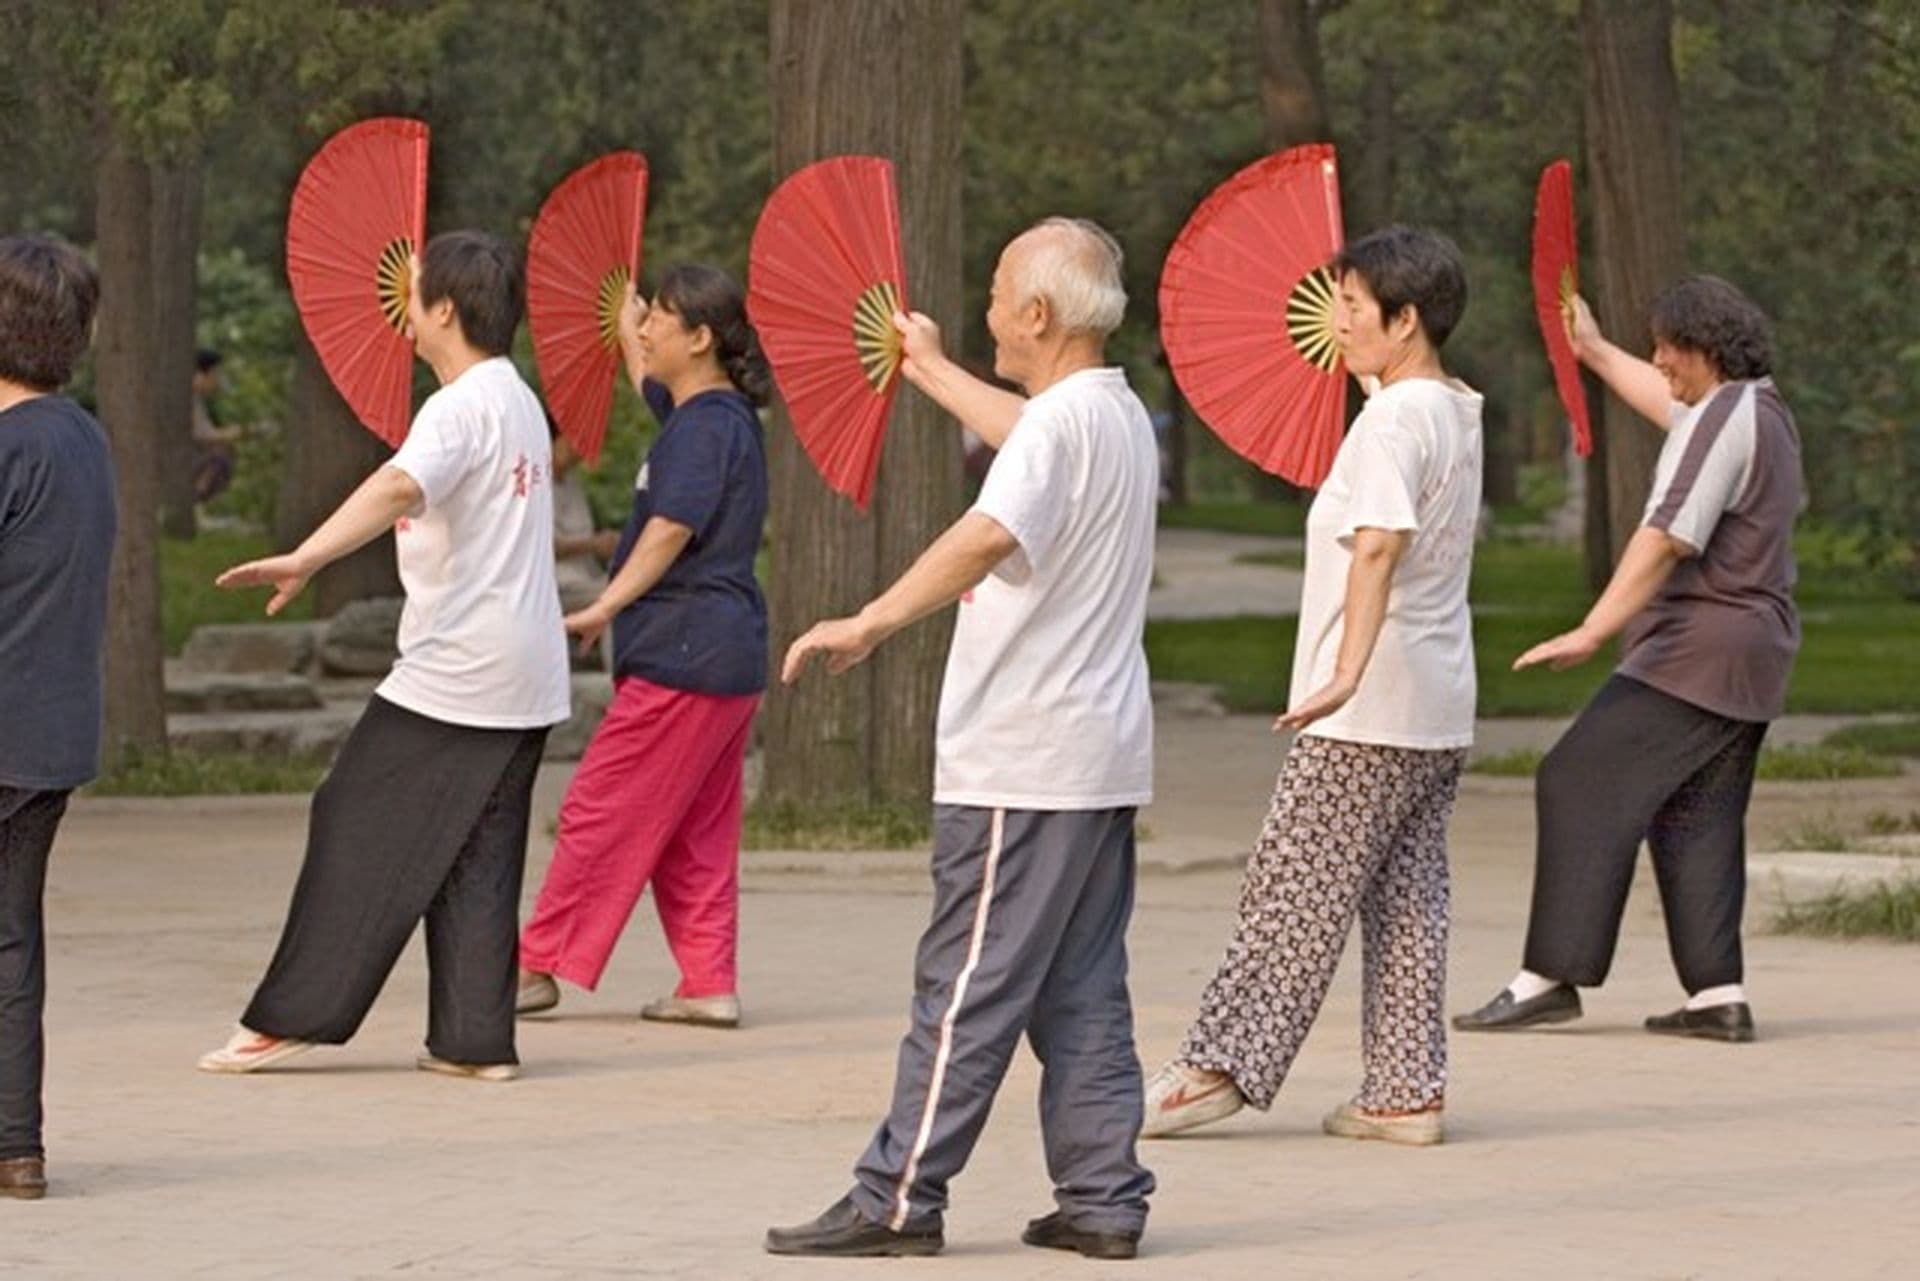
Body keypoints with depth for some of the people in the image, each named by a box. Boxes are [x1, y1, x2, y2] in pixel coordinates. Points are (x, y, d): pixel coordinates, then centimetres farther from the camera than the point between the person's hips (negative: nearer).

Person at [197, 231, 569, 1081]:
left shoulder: (460, 409, -14)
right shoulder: (520, 403, 15)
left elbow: (400, 486, -34)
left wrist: (306, 558, -46)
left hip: (451, 673, -9)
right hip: (526, 677, 9)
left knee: (360, 832, -2)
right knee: (477, 856, 9)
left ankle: (291, 1018, 0)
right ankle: (475, 1039, 5)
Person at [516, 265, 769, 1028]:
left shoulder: (707, 427, -15)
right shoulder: (713, 414, 15)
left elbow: (670, 530, -25)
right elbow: (648, 384, 37)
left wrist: (606, 608, -30)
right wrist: (622, 326, 47)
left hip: (682, 651, -10)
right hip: (726, 654, 10)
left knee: (602, 813, -5)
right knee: (696, 833, 11)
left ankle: (539, 968, -3)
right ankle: (711, 985, 10)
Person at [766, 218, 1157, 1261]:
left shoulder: (1060, 422, -16)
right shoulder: (1120, 416, 15)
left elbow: (987, 537, -33)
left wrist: (870, 623, -34)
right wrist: (929, 371, 51)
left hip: (1021, 765, -9)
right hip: (1101, 755, 9)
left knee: (967, 988, -6)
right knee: (1082, 989, 10)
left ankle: (898, 1199, -3)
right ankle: (1102, 1199, 9)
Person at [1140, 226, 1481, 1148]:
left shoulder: (1392, 422, -16)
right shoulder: (1456, 415, 13)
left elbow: (1379, 545, -31)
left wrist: (1347, 673, -42)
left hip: (1373, 705, -9)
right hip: (1438, 709, 9)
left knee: (1294, 889, -5)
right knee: (1405, 898, 9)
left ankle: (1220, 1065, -2)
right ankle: (1408, 1090, 8)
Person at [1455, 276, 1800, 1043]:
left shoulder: (1726, 419, -14)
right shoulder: (1760, 412, 17)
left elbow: (1667, 539, -23)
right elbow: (1672, 406, 40)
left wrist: (1592, 633, -27)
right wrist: (1595, 351, 48)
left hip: (1696, 652, -10)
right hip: (1749, 661, 10)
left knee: (1583, 785, -9)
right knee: (1697, 821, 10)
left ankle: (1552, 975, -13)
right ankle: (1718, 995, 3)